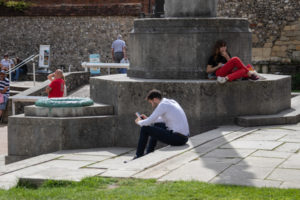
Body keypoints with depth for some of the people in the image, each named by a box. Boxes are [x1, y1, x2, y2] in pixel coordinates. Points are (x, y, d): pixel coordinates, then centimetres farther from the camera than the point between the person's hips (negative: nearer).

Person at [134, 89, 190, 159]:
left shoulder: (162, 105, -12)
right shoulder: (172, 102, 14)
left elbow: (148, 122, -11)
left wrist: (139, 122, 10)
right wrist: (147, 119, 24)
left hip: (177, 138, -9)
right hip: (184, 136, 9)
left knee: (145, 129, -1)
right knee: (156, 125, 30)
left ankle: (139, 156, 11)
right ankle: (149, 153, 32)